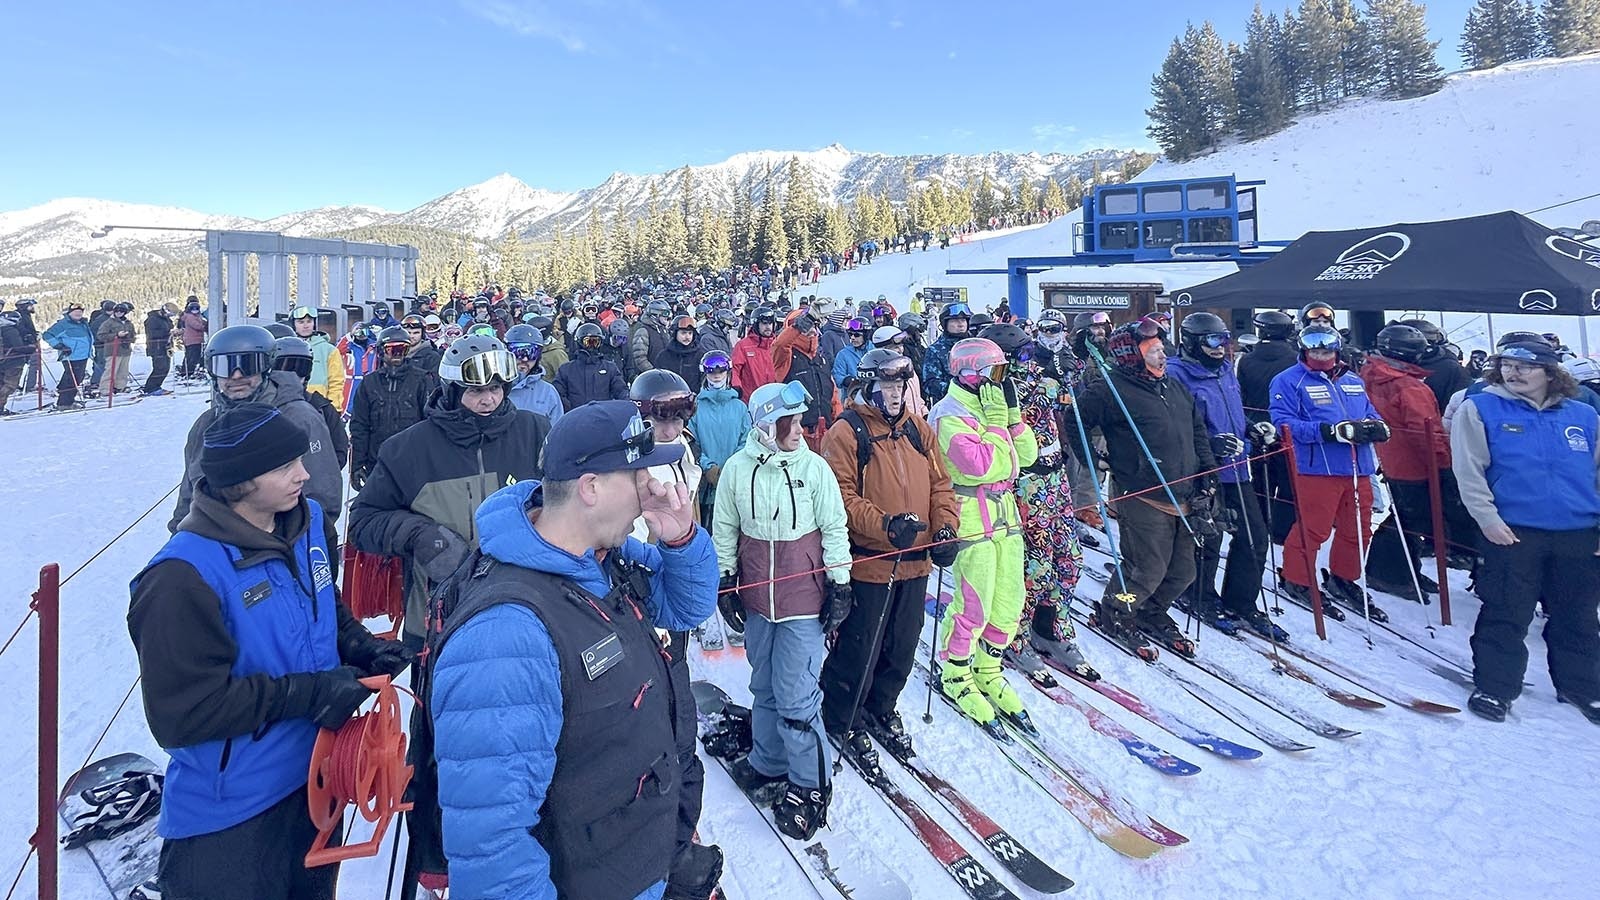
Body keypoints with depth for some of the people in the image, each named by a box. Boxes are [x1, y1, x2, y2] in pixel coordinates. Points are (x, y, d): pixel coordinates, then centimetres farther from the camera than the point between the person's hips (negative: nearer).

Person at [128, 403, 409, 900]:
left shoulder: (308, 522, -5)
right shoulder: (183, 577, -26)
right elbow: (183, 712, -24)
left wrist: (363, 649, -6)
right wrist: (307, 693, -26)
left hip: (317, 781, 7)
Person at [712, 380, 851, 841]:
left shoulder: (814, 467, -9)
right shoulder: (737, 469, -4)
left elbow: (835, 529, -2)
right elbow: (724, 530, 7)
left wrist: (839, 584, -2)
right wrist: (724, 581, 8)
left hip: (804, 599, -3)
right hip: (755, 598, 3)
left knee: (796, 697, -2)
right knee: (765, 687, 18)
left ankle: (809, 786, 15)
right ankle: (768, 764, 37)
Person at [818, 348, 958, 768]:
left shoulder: (918, 430, 10)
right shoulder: (846, 432, -10)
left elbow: (940, 484, 11)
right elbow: (841, 497, -17)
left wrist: (945, 528, -4)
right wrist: (886, 525, -27)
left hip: (915, 561, 6)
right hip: (868, 563, -6)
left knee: (902, 649, 19)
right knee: (859, 649, 5)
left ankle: (881, 710, 40)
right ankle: (841, 721, 26)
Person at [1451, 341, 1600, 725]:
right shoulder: (1480, 409, -1)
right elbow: (1468, 470, -6)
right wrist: (1487, 518, -13)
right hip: (1512, 532, -4)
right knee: (1505, 614, 1)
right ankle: (1494, 686, 13)